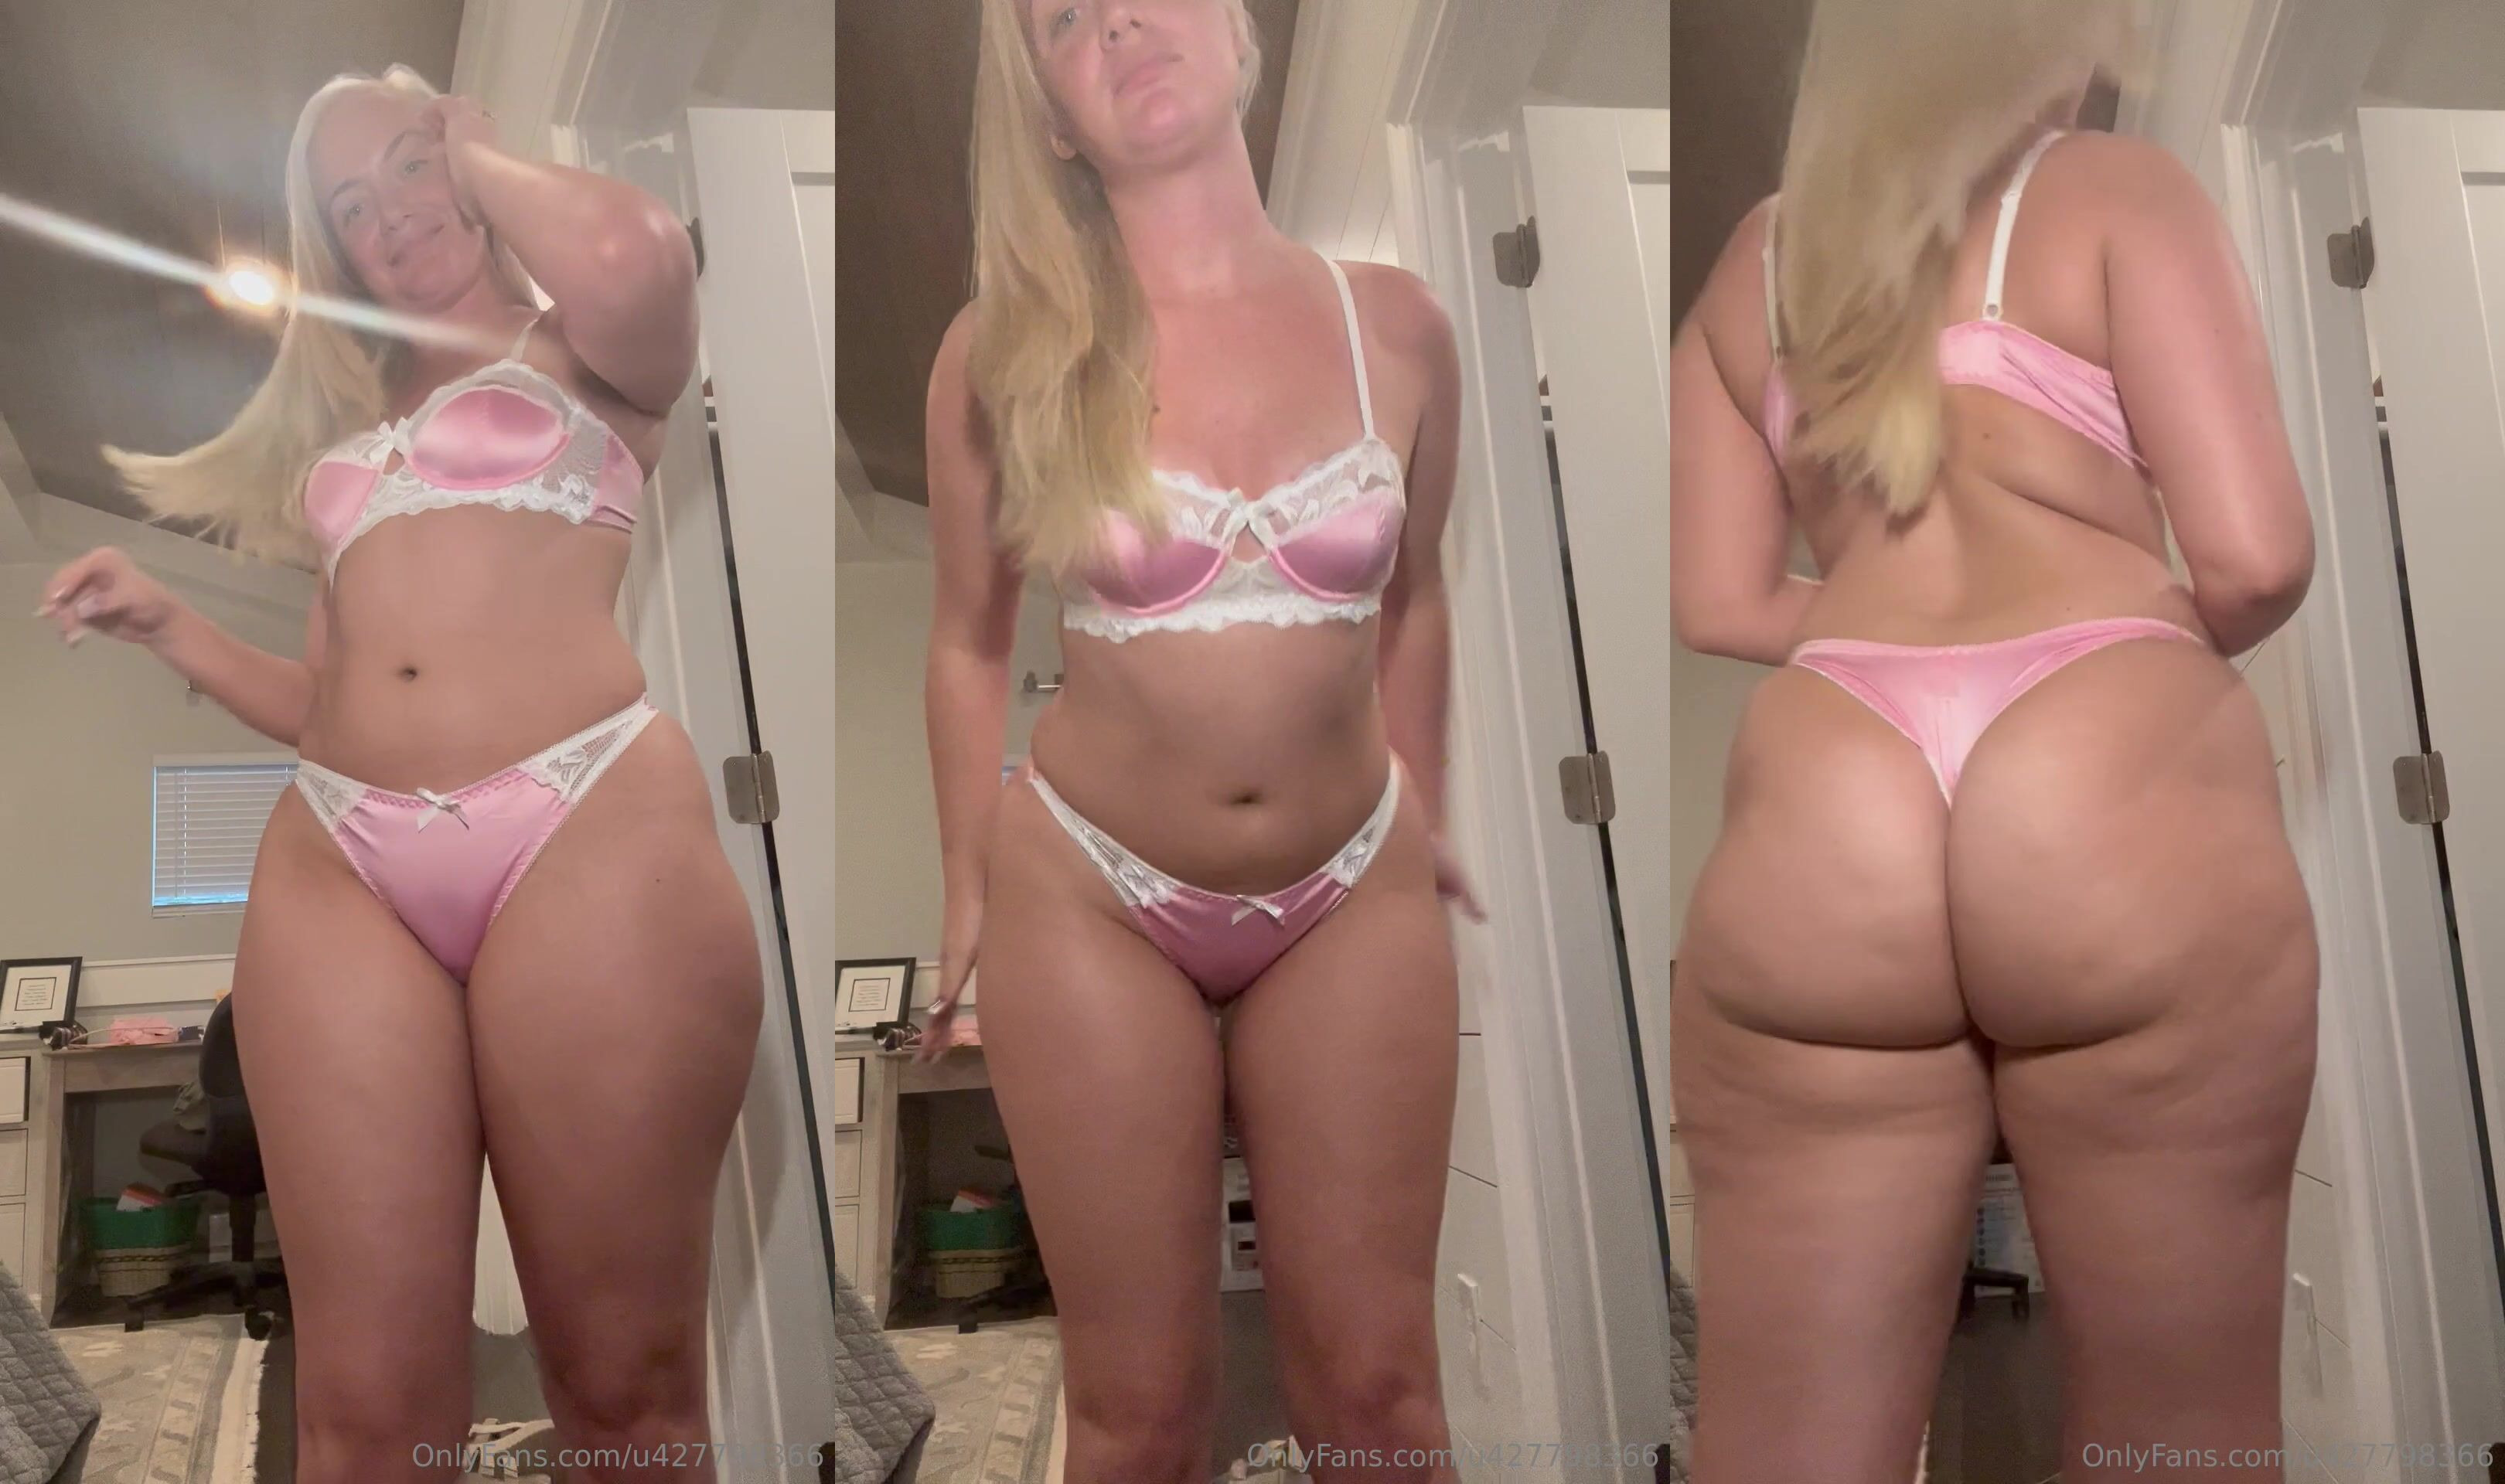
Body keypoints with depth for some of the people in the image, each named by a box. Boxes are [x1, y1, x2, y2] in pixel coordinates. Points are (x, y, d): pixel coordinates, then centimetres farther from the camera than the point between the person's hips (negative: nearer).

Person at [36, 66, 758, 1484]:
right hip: (339, 868, 5)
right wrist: (165, 621, 15)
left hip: (589, 835, -4)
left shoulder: (585, 354, 15)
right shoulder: (347, 425, 29)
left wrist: (483, 153, 8)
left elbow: (630, 252, -12)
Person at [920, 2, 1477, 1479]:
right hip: (1091, 901, -1)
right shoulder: (1007, 352, -9)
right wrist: (970, 893, 6)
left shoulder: (1396, 321, -5)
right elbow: (970, 642, 2)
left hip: (1355, 896, 2)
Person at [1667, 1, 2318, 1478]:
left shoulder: (1754, 260, 20)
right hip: (2123, 808, -3)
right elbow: (2257, 557, -2)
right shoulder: (2122, 189, 8)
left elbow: (1720, 602, 14)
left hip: (1813, 835, 3)